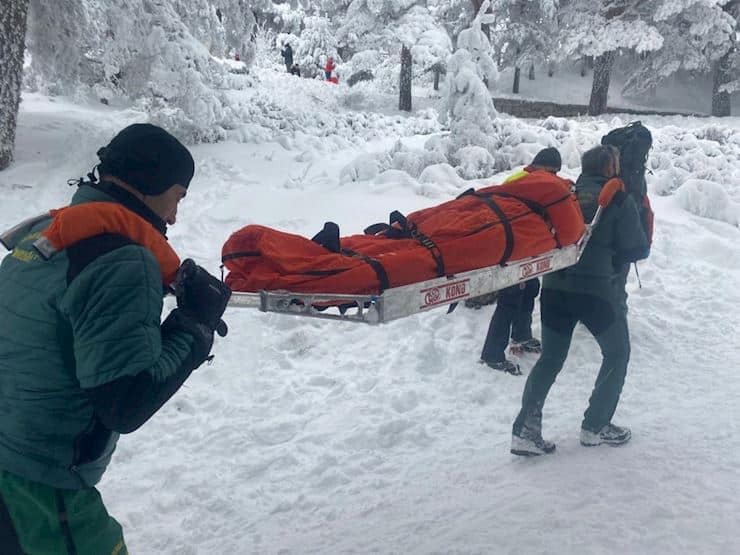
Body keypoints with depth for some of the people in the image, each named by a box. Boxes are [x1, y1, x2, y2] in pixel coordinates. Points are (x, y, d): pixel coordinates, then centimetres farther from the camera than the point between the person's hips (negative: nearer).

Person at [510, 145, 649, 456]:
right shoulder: (619, 199, -2)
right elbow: (637, 249, -2)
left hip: (554, 285, 5)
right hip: (597, 288, -4)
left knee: (550, 359, 14)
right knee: (617, 354, 17)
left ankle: (525, 430, 5)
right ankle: (595, 427, 18)